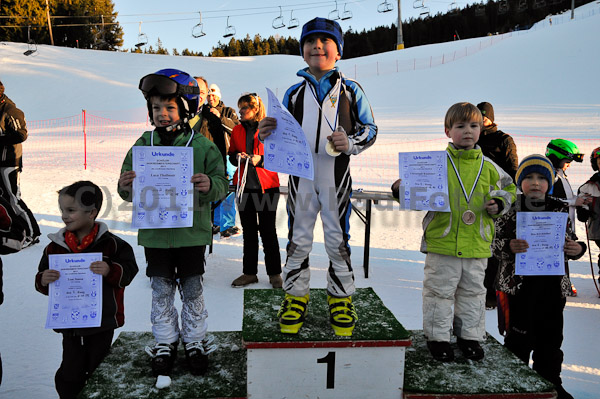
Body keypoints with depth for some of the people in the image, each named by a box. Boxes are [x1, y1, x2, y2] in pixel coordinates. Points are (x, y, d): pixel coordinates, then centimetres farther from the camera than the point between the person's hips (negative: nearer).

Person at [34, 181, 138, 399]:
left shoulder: (110, 244, -10)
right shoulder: (55, 246, 0)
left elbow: (129, 270, -10)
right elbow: (42, 282, 6)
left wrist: (110, 271, -28)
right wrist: (43, 281, -16)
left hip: (102, 322, -2)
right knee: (70, 374, 8)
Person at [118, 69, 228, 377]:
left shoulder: (202, 145, -4)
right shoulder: (143, 145, 3)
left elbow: (221, 185, -4)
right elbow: (128, 193, 7)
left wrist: (210, 186, -26)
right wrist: (125, 186, -16)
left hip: (191, 232, -2)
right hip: (154, 233, 2)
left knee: (192, 289, 10)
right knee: (161, 290, 12)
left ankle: (195, 341, 29)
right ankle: (165, 343, 30)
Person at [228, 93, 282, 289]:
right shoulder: (237, 130, 12)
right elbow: (231, 155, 19)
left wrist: (261, 159, -17)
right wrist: (237, 157, -3)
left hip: (266, 186, -4)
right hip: (244, 185, 5)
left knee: (268, 230, 1)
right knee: (248, 230, 10)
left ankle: (274, 273, 13)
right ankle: (250, 273, 19)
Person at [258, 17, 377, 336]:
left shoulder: (351, 90, 6)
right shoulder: (294, 93, 12)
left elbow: (370, 128, 6)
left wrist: (350, 143, -13)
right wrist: (269, 135, -8)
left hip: (336, 174, -1)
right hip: (301, 173, 2)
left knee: (338, 239, 6)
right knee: (298, 238, 7)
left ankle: (341, 298, 20)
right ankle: (295, 296, 21)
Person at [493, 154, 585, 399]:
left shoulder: (559, 210, 8)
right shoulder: (510, 210, -3)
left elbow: (571, 242, 15)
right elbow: (496, 245, -3)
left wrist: (577, 249, -7)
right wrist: (509, 246, -24)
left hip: (553, 286, 4)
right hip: (518, 285, -3)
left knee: (551, 337, 13)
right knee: (519, 337, 2)